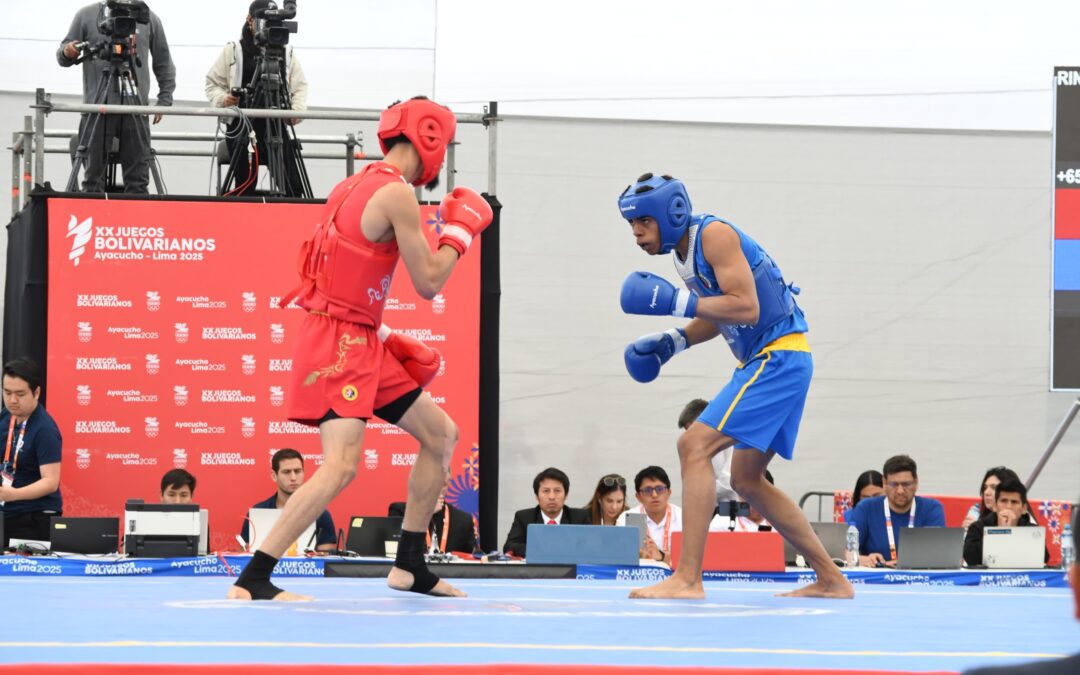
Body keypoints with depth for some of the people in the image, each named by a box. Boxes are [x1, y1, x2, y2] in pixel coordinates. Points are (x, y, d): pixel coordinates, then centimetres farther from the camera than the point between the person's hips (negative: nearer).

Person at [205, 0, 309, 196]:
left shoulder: (287, 52, 10)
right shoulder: (233, 51, 4)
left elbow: (300, 86, 12)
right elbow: (213, 83, 8)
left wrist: (297, 110, -6)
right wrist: (223, 99, -13)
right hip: (242, 127, -1)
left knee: (292, 185, -7)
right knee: (244, 185, 0)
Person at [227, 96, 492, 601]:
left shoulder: (359, 185, 16)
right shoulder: (396, 194, -14)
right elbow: (428, 283, -13)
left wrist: (385, 337, 17)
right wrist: (462, 228, 2)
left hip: (360, 343, 10)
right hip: (339, 342, -10)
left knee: (441, 434, 18)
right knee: (341, 465, -21)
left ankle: (409, 566, 24)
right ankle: (252, 579, -24)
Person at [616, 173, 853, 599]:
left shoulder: (714, 235, -15)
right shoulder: (684, 254, 13)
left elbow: (746, 307, -24)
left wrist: (675, 301, -25)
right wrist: (672, 342, 13)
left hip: (779, 358, -11)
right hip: (762, 361, 11)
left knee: (695, 446, -19)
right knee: (747, 480, 16)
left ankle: (687, 579, -22)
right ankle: (831, 580, 23)